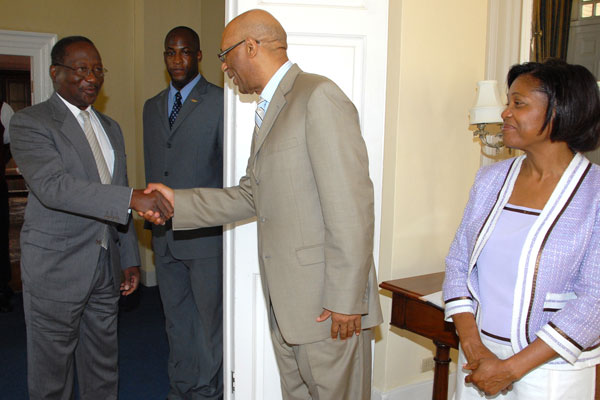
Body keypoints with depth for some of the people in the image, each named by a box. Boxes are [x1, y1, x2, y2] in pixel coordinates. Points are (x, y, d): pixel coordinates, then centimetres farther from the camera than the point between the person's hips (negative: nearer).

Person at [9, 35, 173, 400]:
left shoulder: (110, 128, 14)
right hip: (55, 270, -6)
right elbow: (53, 186, -26)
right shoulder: (30, 123, -8)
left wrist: (130, 258, 13)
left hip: (105, 270, 6)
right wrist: (133, 198, -34)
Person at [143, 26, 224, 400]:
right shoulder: (152, 106, 14)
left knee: (211, 317, 5)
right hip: (164, 234, 6)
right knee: (176, 318, 17)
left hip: (206, 234, -6)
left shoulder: (220, 102, -6)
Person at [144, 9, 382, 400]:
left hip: (329, 305, -9)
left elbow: (350, 204, -20)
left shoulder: (319, 96, -14)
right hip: (285, 303, 9)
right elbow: (251, 196, 19)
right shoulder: (269, 111, 17)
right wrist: (178, 202, 11)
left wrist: (345, 300, -20)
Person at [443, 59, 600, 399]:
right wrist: (472, 344, -10)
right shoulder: (492, 178, 1)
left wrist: (511, 368, -17)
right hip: (481, 354, 4)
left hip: (550, 369, -4)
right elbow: (458, 261, 2)